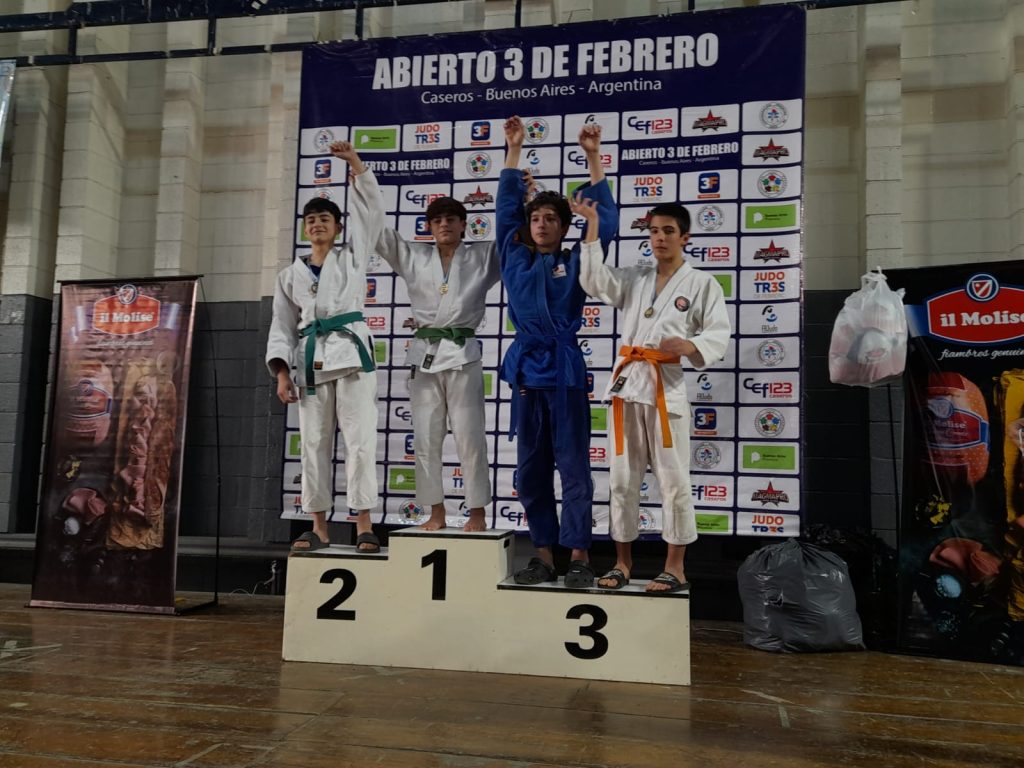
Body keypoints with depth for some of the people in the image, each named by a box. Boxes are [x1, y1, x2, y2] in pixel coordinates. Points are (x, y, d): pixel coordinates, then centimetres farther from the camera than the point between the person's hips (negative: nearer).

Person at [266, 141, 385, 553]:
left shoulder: (352, 256, 11)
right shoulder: (290, 275, 16)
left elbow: (372, 210, 2)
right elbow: (282, 326, 12)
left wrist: (355, 163, -4)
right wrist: (282, 373, 1)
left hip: (351, 351, -3)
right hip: (310, 358, 3)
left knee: (359, 439, -8)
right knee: (314, 443, 4)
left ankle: (364, 525, -6)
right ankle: (319, 527, 11)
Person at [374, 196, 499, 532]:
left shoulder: (484, 256, 6)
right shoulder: (413, 256, 11)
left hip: (462, 354, -2)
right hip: (424, 353, 3)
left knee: (469, 436, -1)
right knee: (425, 438, 5)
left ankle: (477, 513, 8)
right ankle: (436, 513, 15)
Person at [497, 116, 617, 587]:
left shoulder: (575, 263, 4)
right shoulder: (515, 260, 11)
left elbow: (606, 220, -1)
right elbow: (506, 208, 13)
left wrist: (593, 158, 0)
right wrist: (513, 151, 12)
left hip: (564, 368, -3)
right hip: (525, 367, 4)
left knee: (573, 464, -1)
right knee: (531, 468, 7)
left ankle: (579, 556, 7)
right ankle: (544, 554, 17)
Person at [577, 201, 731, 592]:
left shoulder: (702, 283, 2)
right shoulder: (634, 278, 14)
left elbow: (719, 334, -4)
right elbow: (594, 281, -2)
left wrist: (690, 346, -25)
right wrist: (593, 232, -9)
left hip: (667, 386, -4)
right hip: (626, 382, 4)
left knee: (673, 479, -1)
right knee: (622, 478, 8)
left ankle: (675, 566, 12)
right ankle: (622, 561, 20)